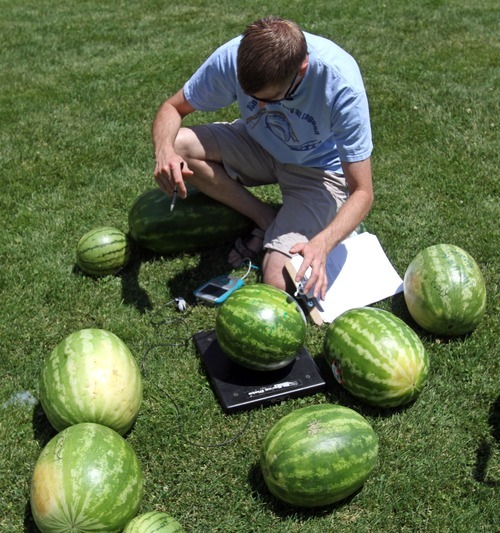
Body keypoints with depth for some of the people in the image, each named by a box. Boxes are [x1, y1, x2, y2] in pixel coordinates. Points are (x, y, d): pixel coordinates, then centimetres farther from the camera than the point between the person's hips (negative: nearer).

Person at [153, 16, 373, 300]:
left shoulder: (341, 82, -33)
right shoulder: (232, 57, -26)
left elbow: (362, 192, -28)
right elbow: (173, 108, -10)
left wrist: (321, 244, -46)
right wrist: (164, 151, -34)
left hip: (318, 169, -4)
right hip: (259, 147, 5)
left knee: (280, 282, -25)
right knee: (178, 145, -25)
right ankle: (268, 220, -7)